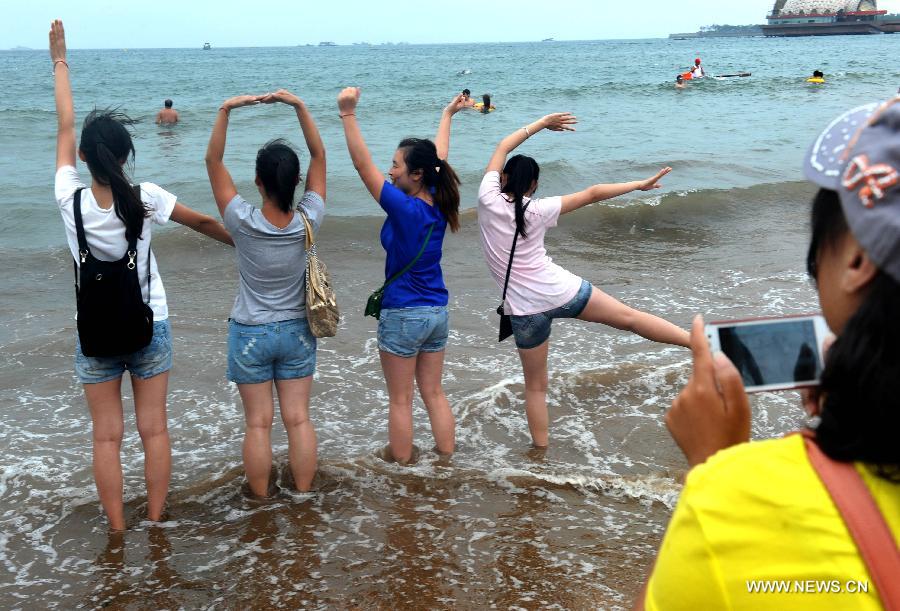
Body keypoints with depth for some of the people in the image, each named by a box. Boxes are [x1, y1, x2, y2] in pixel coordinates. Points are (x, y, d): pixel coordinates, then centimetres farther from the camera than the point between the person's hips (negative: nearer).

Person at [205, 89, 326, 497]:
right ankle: (303, 491, 20)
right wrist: (299, 106, -10)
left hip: (250, 334, -2)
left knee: (258, 422, 8)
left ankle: (261, 495, 19)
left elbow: (213, 161, -14)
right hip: (296, 331, 2)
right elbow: (319, 156, -6)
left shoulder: (244, 223, -21)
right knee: (298, 418, 10)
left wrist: (226, 110, -17)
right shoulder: (307, 221, -15)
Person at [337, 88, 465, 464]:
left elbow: (363, 165, -23)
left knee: (400, 400, 8)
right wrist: (448, 115, 30)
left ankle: (400, 461, 20)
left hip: (403, 316, -7)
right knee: (434, 393, 18)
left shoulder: (405, 208, -21)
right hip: (437, 313, 7)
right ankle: (447, 455, 25)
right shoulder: (439, 204, -2)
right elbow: (438, 159, 15)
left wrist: (348, 114, -23)